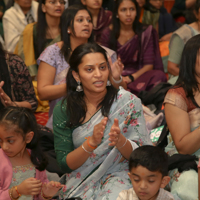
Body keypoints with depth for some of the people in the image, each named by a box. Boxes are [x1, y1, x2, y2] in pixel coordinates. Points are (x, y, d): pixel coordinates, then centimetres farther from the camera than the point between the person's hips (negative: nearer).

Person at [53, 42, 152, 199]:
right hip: (79, 182, 2)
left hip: (118, 176, -1)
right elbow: (65, 164, -4)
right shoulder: (63, 110, -1)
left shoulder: (128, 102, -4)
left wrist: (120, 140, -25)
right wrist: (92, 142, -22)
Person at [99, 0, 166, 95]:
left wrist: (131, 77, -17)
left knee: (159, 75, -33)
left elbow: (149, 65, 1)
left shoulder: (146, 32, 5)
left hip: (138, 75, 1)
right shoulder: (107, 34, 6)